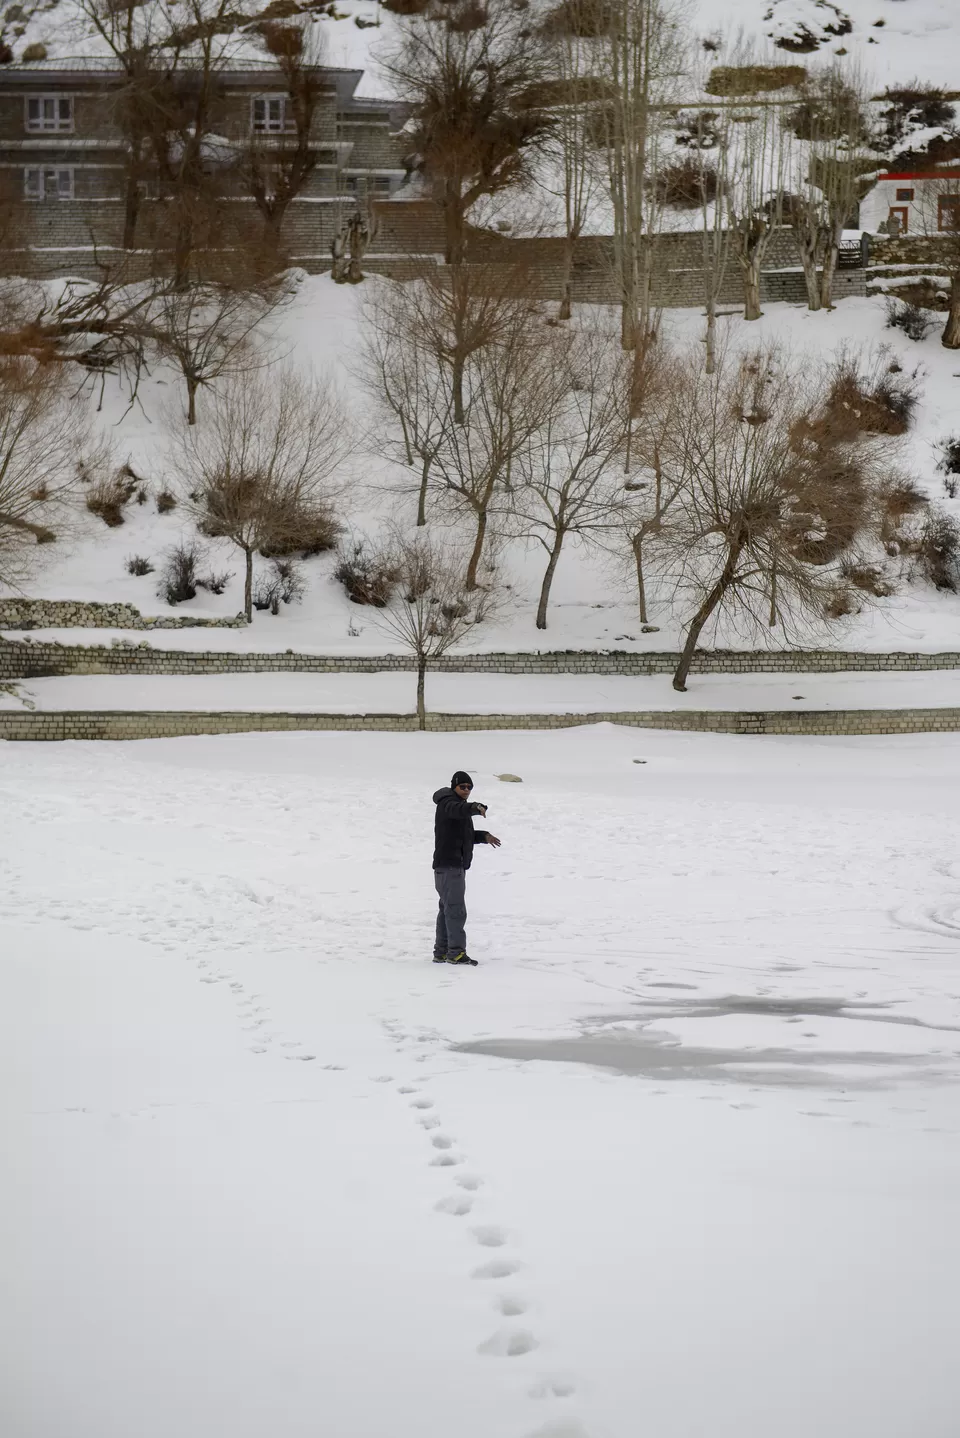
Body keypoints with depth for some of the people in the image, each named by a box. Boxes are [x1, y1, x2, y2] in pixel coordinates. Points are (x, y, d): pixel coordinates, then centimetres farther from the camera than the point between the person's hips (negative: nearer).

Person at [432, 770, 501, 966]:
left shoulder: (460, 806, 21)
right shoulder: (448, 803, -11)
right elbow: (458, 810, -36)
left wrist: (484, 836, 15)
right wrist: (476, 808, -54)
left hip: (456, 865, 11)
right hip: (448, 864, -11)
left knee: (447, 909, 13)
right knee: (456, 909, -15)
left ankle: (441, 953, 19)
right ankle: (456, 952, -18)